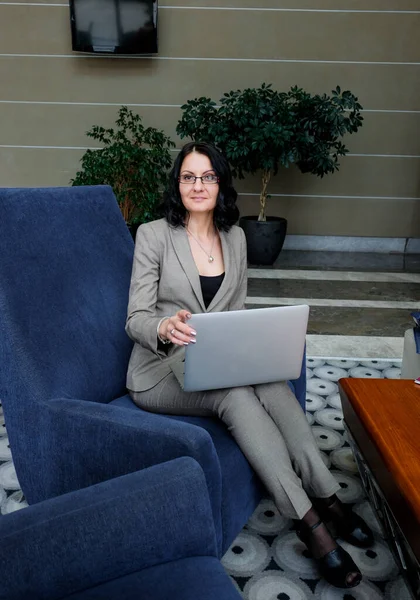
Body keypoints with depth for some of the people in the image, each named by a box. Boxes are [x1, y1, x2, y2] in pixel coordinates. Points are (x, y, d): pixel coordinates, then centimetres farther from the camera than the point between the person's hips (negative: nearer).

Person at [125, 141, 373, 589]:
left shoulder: (234, 237, 7)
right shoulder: (153, 235, -8)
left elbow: (237, 309, 12)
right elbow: (136, 320, -11)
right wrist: (165, 328, -35)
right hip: (160, 370, -4)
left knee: (270, 381, -27)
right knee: (237, 395, -31)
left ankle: (326, 497, -17)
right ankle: (310, 521, -23)